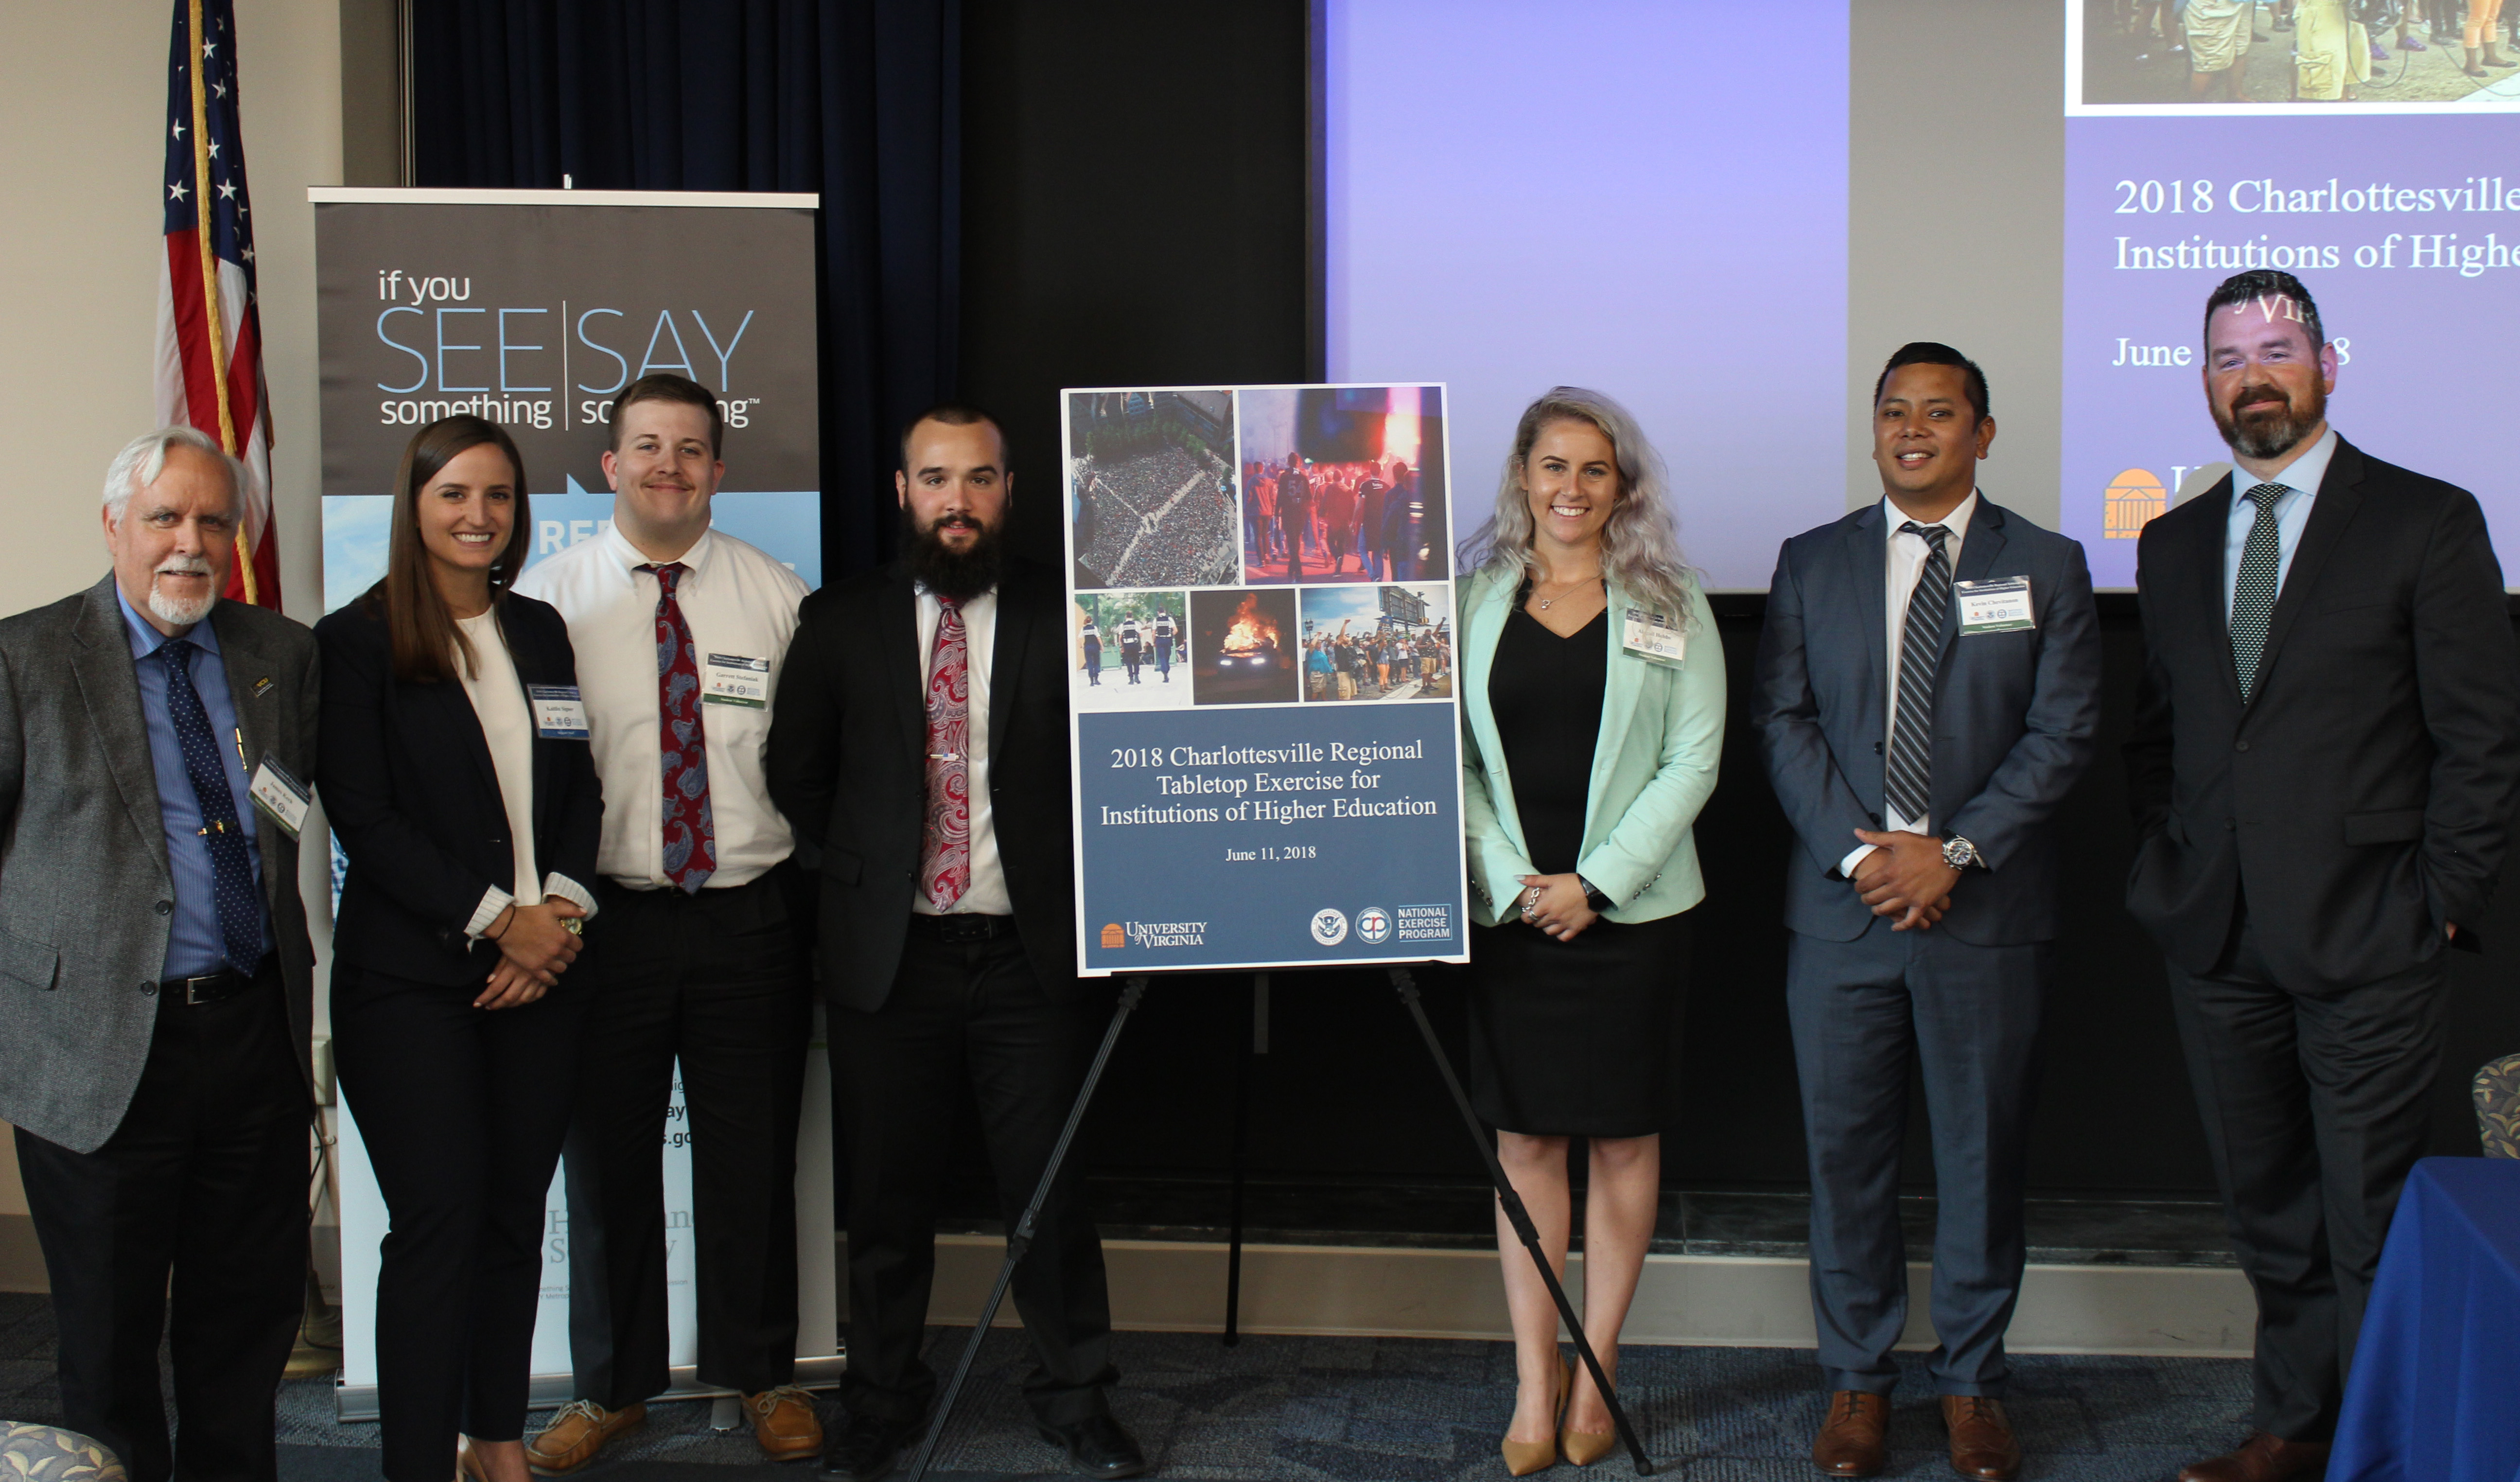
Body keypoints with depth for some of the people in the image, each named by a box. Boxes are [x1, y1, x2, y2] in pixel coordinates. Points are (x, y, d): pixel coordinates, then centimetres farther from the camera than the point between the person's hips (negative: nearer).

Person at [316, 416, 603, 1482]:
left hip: (540, 966, 5)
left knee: (516, 1217, 9)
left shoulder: (542, 633, 14)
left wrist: (561, 908, -4)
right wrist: (497, 918, -12)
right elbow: (362, 815, -8)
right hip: (410, 976, -5)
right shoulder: (357, 641, -2)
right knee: (439, 1223, -8)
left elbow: (579, 788, 14)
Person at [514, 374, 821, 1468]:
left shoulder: (777, 596, 4)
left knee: (754, 1158, 9)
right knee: (607, 1159, 9)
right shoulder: (546, 595, 1)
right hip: (605, 917, 0)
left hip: (752, 916, 1)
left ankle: (760, 1374, 27)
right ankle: (611, 1387, 26)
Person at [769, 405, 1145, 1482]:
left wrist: (1074, 881, -1)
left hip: (1029, 949, -1)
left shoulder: (1064, 617, 1)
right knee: (886, 1194, 10)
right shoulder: (841, 623, 5)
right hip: (889, 952, 1)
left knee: (1050, 1184, 4)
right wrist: (864, 867, 9)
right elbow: (797, 776, 13)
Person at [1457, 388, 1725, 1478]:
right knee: (1524, 1138, 3)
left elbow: (1694, 757, -2)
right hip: (1506, 909, 1)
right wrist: (1505, 877, -9)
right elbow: (1448, 752, 4)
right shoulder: (1473, 600, 6)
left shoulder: (1668, 606, 3)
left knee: (1624, 1138, 5)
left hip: (1630, 909, -1)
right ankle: (1535, 1384, 10)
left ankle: (1595, 1373, 16)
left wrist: (1597, 880, -10)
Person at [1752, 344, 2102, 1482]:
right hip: (1841, 906, 1)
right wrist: (1860, 851, -10)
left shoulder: (2047, 567, 6)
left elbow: (2062, 733, -1)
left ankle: (1972, 1381, 20)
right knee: (1845, 1149, 5)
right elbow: (1783, 720, 3)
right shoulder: (1812, 563, 9)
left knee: (1984, 1153, 6)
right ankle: (1857, 1377, 18)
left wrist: (1955, 851, -12)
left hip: (1989, 910, -1)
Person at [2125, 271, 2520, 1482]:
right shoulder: (2174, 543, 13)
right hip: (2216, 934, 5)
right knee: (2267, 1213, 13)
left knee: (2373, 1223, -1)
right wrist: (2164, 865, 7)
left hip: (2364, 937, -5)